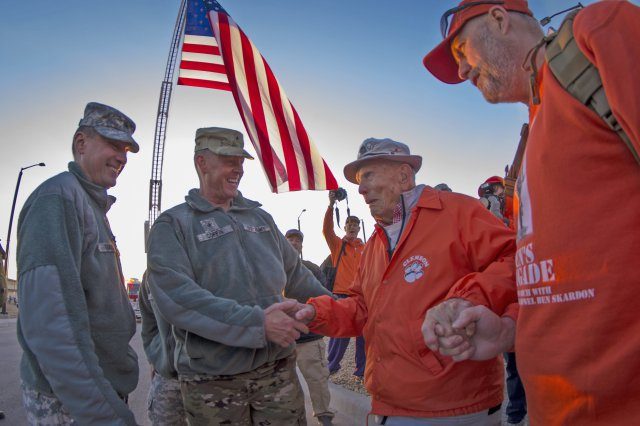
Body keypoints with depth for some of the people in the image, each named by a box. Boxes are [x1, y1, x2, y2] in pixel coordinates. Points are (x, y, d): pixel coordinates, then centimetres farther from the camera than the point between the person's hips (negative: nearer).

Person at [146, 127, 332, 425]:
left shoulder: (260, 217, 12)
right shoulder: (172, 225, -4)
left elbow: (296, 276, 19)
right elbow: (176, 297, -18)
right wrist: (258, 323, -23)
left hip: (278, 368, 4)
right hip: (212, 380, -3)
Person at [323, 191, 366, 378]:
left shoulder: (365, 248, 12)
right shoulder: (337, 244, 5)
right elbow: (327, 229, -10)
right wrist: (331, 205, -20)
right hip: (341, 295, -2)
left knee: (363, 334, 6)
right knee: (339, 334, 1)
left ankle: (362, 369, 19)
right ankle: (332, 366, 19)